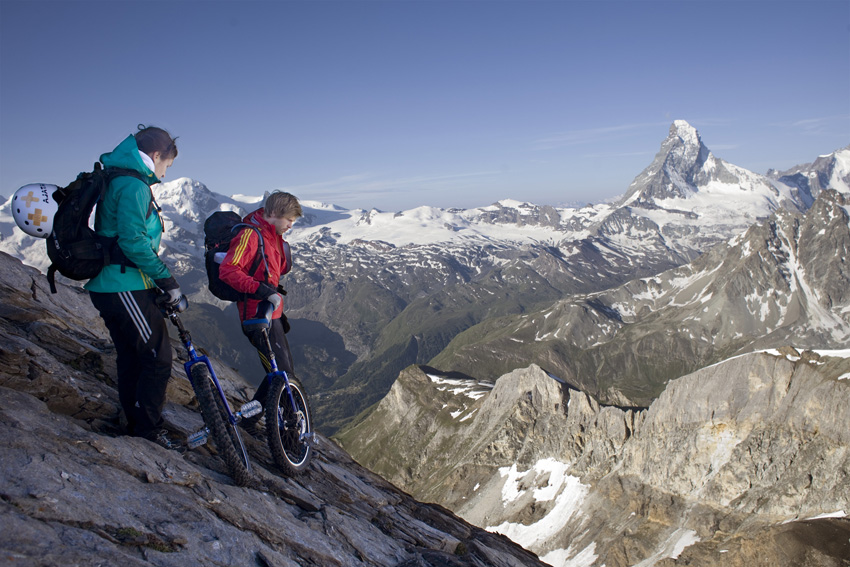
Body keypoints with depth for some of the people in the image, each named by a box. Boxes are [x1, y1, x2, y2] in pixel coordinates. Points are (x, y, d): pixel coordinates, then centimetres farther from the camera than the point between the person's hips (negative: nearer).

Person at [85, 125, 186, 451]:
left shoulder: (116, 180, 19)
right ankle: (149, 429, 4)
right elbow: (132, 240, -25)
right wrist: (166, 279, -18)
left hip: (106, 285, 11)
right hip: (125, 288, -11)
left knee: (131, 358, 17)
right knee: (158, 357, -4)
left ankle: (136, 425, 26)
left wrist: (155, 281, 22)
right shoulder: (133, 185, -14)